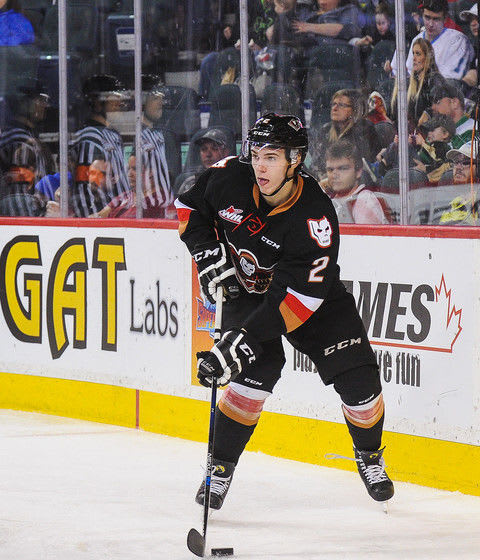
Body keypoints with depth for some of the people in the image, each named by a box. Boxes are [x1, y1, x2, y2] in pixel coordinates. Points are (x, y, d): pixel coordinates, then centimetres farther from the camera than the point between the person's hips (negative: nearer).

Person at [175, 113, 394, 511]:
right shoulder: (229, 178, -23)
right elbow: (189, 205, 0)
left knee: (356, 374, -9)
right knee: (258, 370, -22)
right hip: (246, 289, 1)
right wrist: (206, 250, -16)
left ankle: (370, 455, 20)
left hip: (310, 292, -1)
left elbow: (298, 298, -38)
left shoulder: (315, 216, -34)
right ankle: (220, 464, -8)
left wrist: (244, 340, -43)